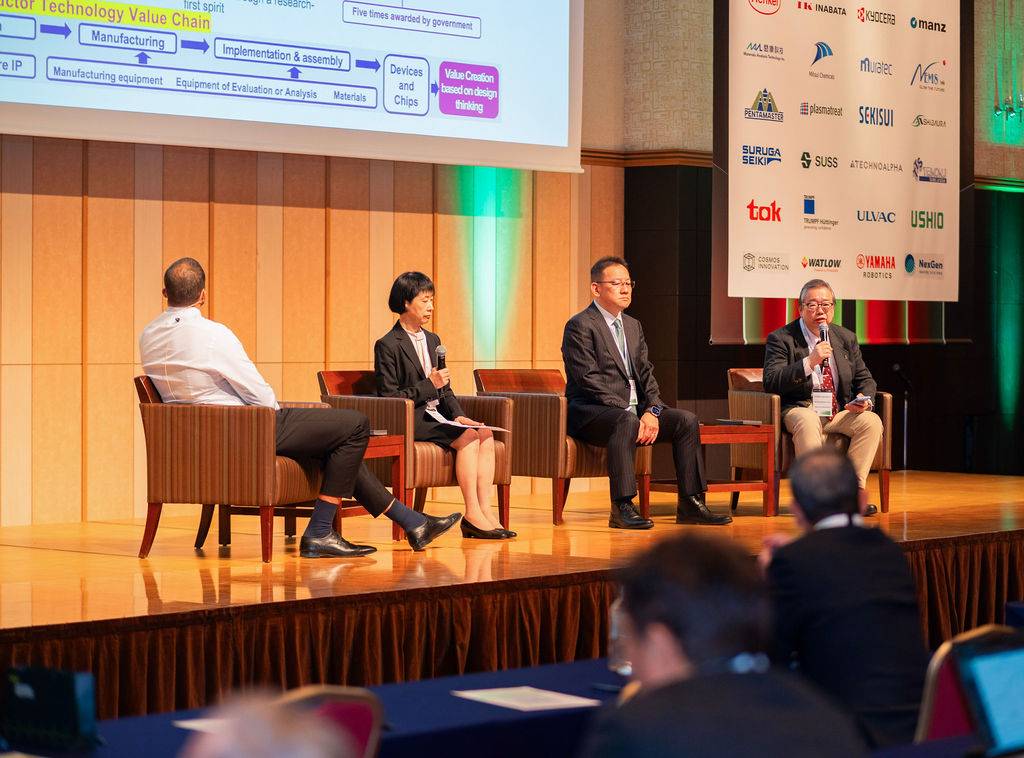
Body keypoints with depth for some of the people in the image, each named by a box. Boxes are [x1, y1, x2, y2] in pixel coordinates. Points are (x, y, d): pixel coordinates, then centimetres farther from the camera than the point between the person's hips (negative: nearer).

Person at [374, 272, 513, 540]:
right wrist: (429, 385, -17)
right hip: (409, 420, -7)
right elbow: (389, 398, -12)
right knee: (467, 438, -26)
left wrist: (458, 415, -1)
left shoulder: (432, 340, 18)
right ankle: (472, 515, -25)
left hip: (436, 415, 7)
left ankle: (485, 509, -24)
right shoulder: (387, 345, -6)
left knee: (485, 435, -17)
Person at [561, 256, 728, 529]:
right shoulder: (580, 326, -8)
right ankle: (622, 507, -38)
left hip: (632, 410, 8)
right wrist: (631, 414, -22)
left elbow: (645, 373, 13)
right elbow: (590, 380, -17)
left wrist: (652, 411, -8)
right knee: (627, 421, -38)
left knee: (686, 420, -9)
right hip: (589, 412, -8)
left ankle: (690, 505, -7)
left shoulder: (633, 326, 19)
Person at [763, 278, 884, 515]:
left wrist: (865, 400, -8)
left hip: (841, 412, 5)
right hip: (800, 409, -5)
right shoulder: (781, 339, -3)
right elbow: (771, 383, -16)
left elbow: (864, 379, 17)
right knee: (808, 422, -38)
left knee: (871, 421, -23)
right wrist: (809, 362, -25)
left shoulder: (846, 338, 13)